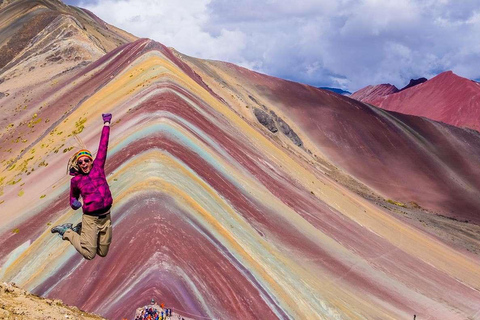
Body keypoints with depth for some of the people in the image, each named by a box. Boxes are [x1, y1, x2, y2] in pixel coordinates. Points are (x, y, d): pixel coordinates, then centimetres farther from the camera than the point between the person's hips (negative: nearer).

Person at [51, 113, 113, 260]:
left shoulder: (98, 167, 2)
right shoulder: (76, 180, -2)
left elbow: (103, 146, 2)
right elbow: (73, 196, 14)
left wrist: (106, 124, 3)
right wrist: (74, 203, -11)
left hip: (106, 217, 3)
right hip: (90, 218, -3)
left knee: (103, 252, 11)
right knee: (89, 253, 0)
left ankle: (80, 230, 32)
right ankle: (66, 231, 22)